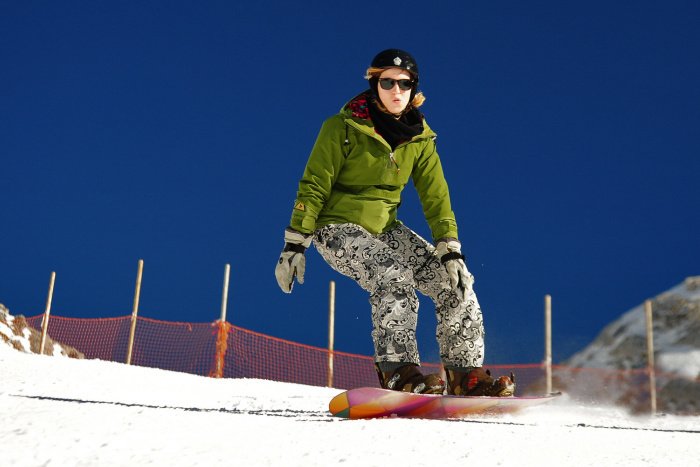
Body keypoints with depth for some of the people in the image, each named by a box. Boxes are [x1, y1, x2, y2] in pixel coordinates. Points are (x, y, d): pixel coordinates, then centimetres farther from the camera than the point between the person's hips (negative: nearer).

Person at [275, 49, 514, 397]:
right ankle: (398, 371, -26)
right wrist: (295, 244, -16)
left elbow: (436, 197, 0)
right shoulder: (344, 127, -11)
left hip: (384, 228, 6)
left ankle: (466, 372, 1)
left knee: (455, 281, -7)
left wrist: (450, 250, -11)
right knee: (394, 277, -32)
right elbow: (313, 187, -11)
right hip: (338, 227, -5)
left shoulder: (420, 138, 3)